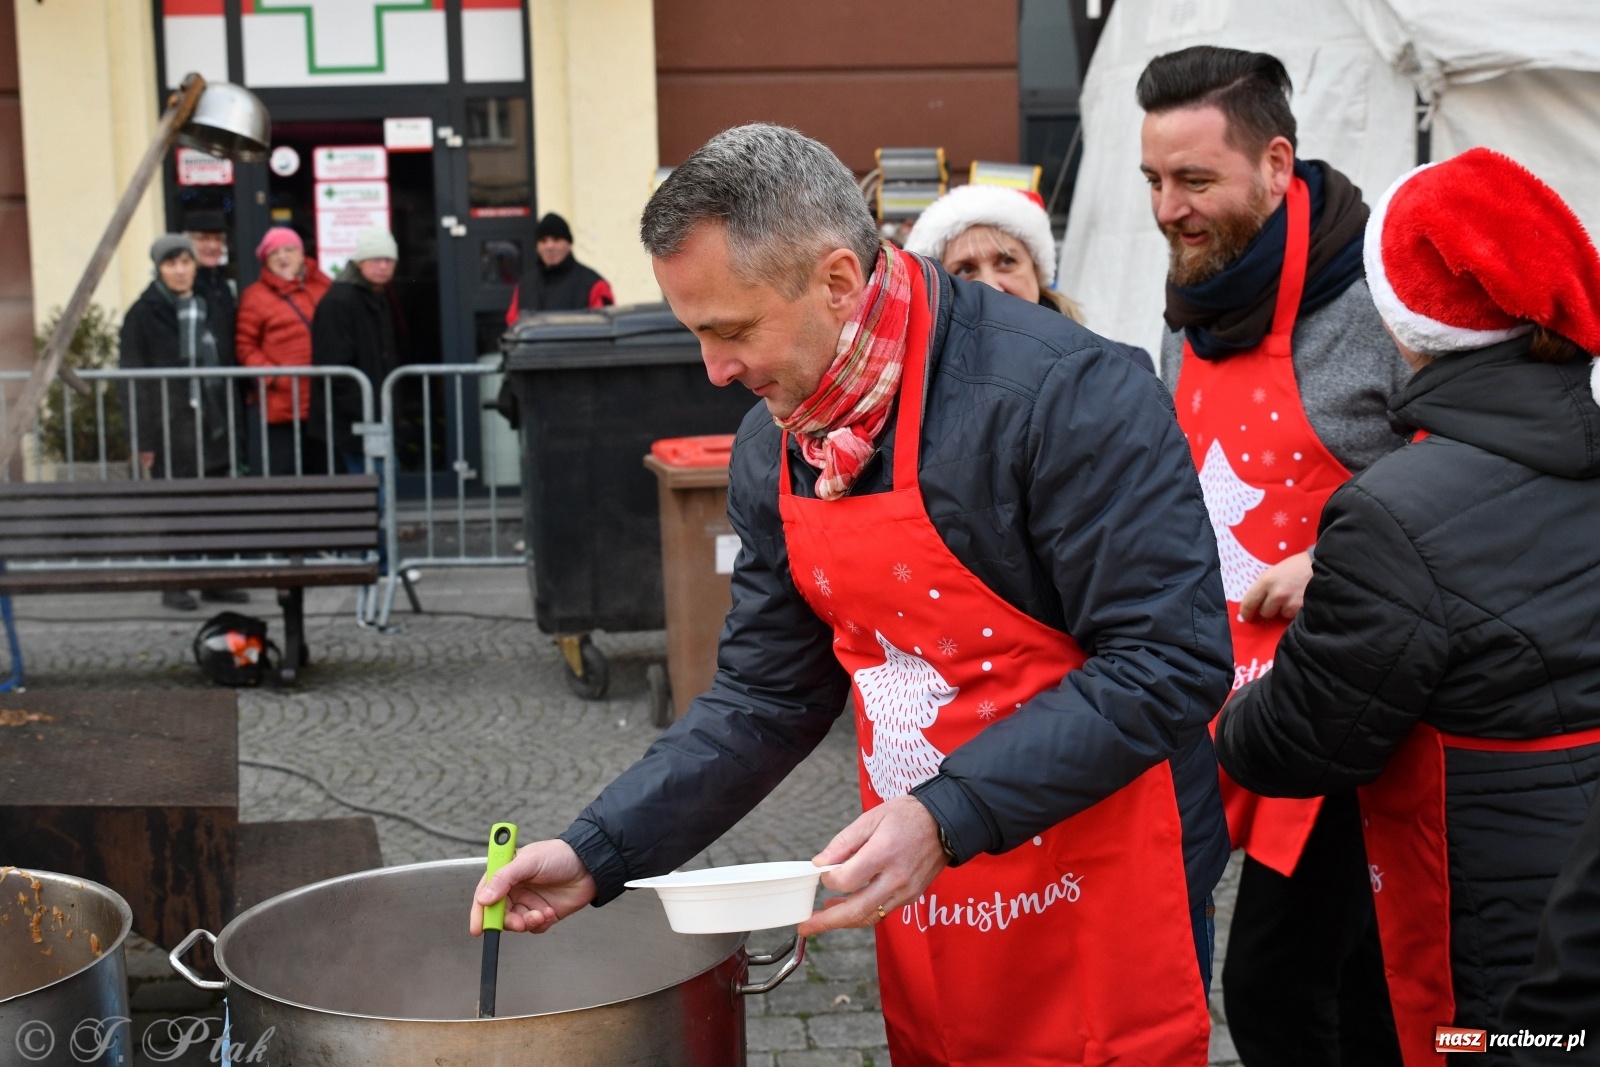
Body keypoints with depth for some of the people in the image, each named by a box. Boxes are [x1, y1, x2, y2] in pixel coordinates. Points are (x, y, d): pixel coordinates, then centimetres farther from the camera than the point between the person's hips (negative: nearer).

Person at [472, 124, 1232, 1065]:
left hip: (1103, 903, -6)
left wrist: (946, 815, -28)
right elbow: (767, 696, 7)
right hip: (925, 893, 6)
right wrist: (599, 854, -2)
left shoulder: (1066, 394, -22)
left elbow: (1172, 660, -23)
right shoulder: (774, 448, 1)